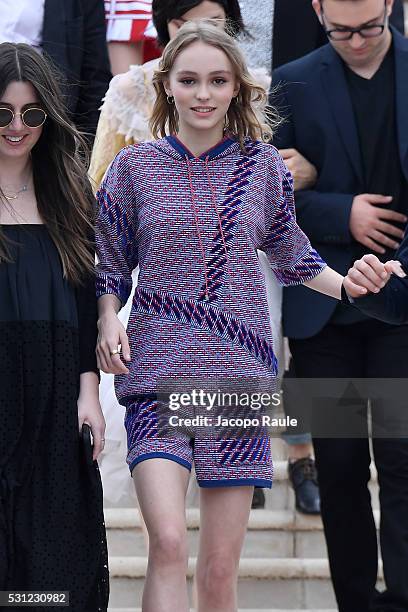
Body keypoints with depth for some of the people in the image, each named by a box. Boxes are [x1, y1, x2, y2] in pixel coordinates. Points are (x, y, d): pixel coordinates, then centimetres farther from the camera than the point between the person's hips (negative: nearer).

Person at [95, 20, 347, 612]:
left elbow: (291, 254, 20)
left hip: (237, 372, 1)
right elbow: (111, 267, 10)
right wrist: (109, 320, -8)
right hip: (157, 374, -1)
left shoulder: (262, 165, 7)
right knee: (168, 540, -20)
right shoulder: (135, 168, 4)